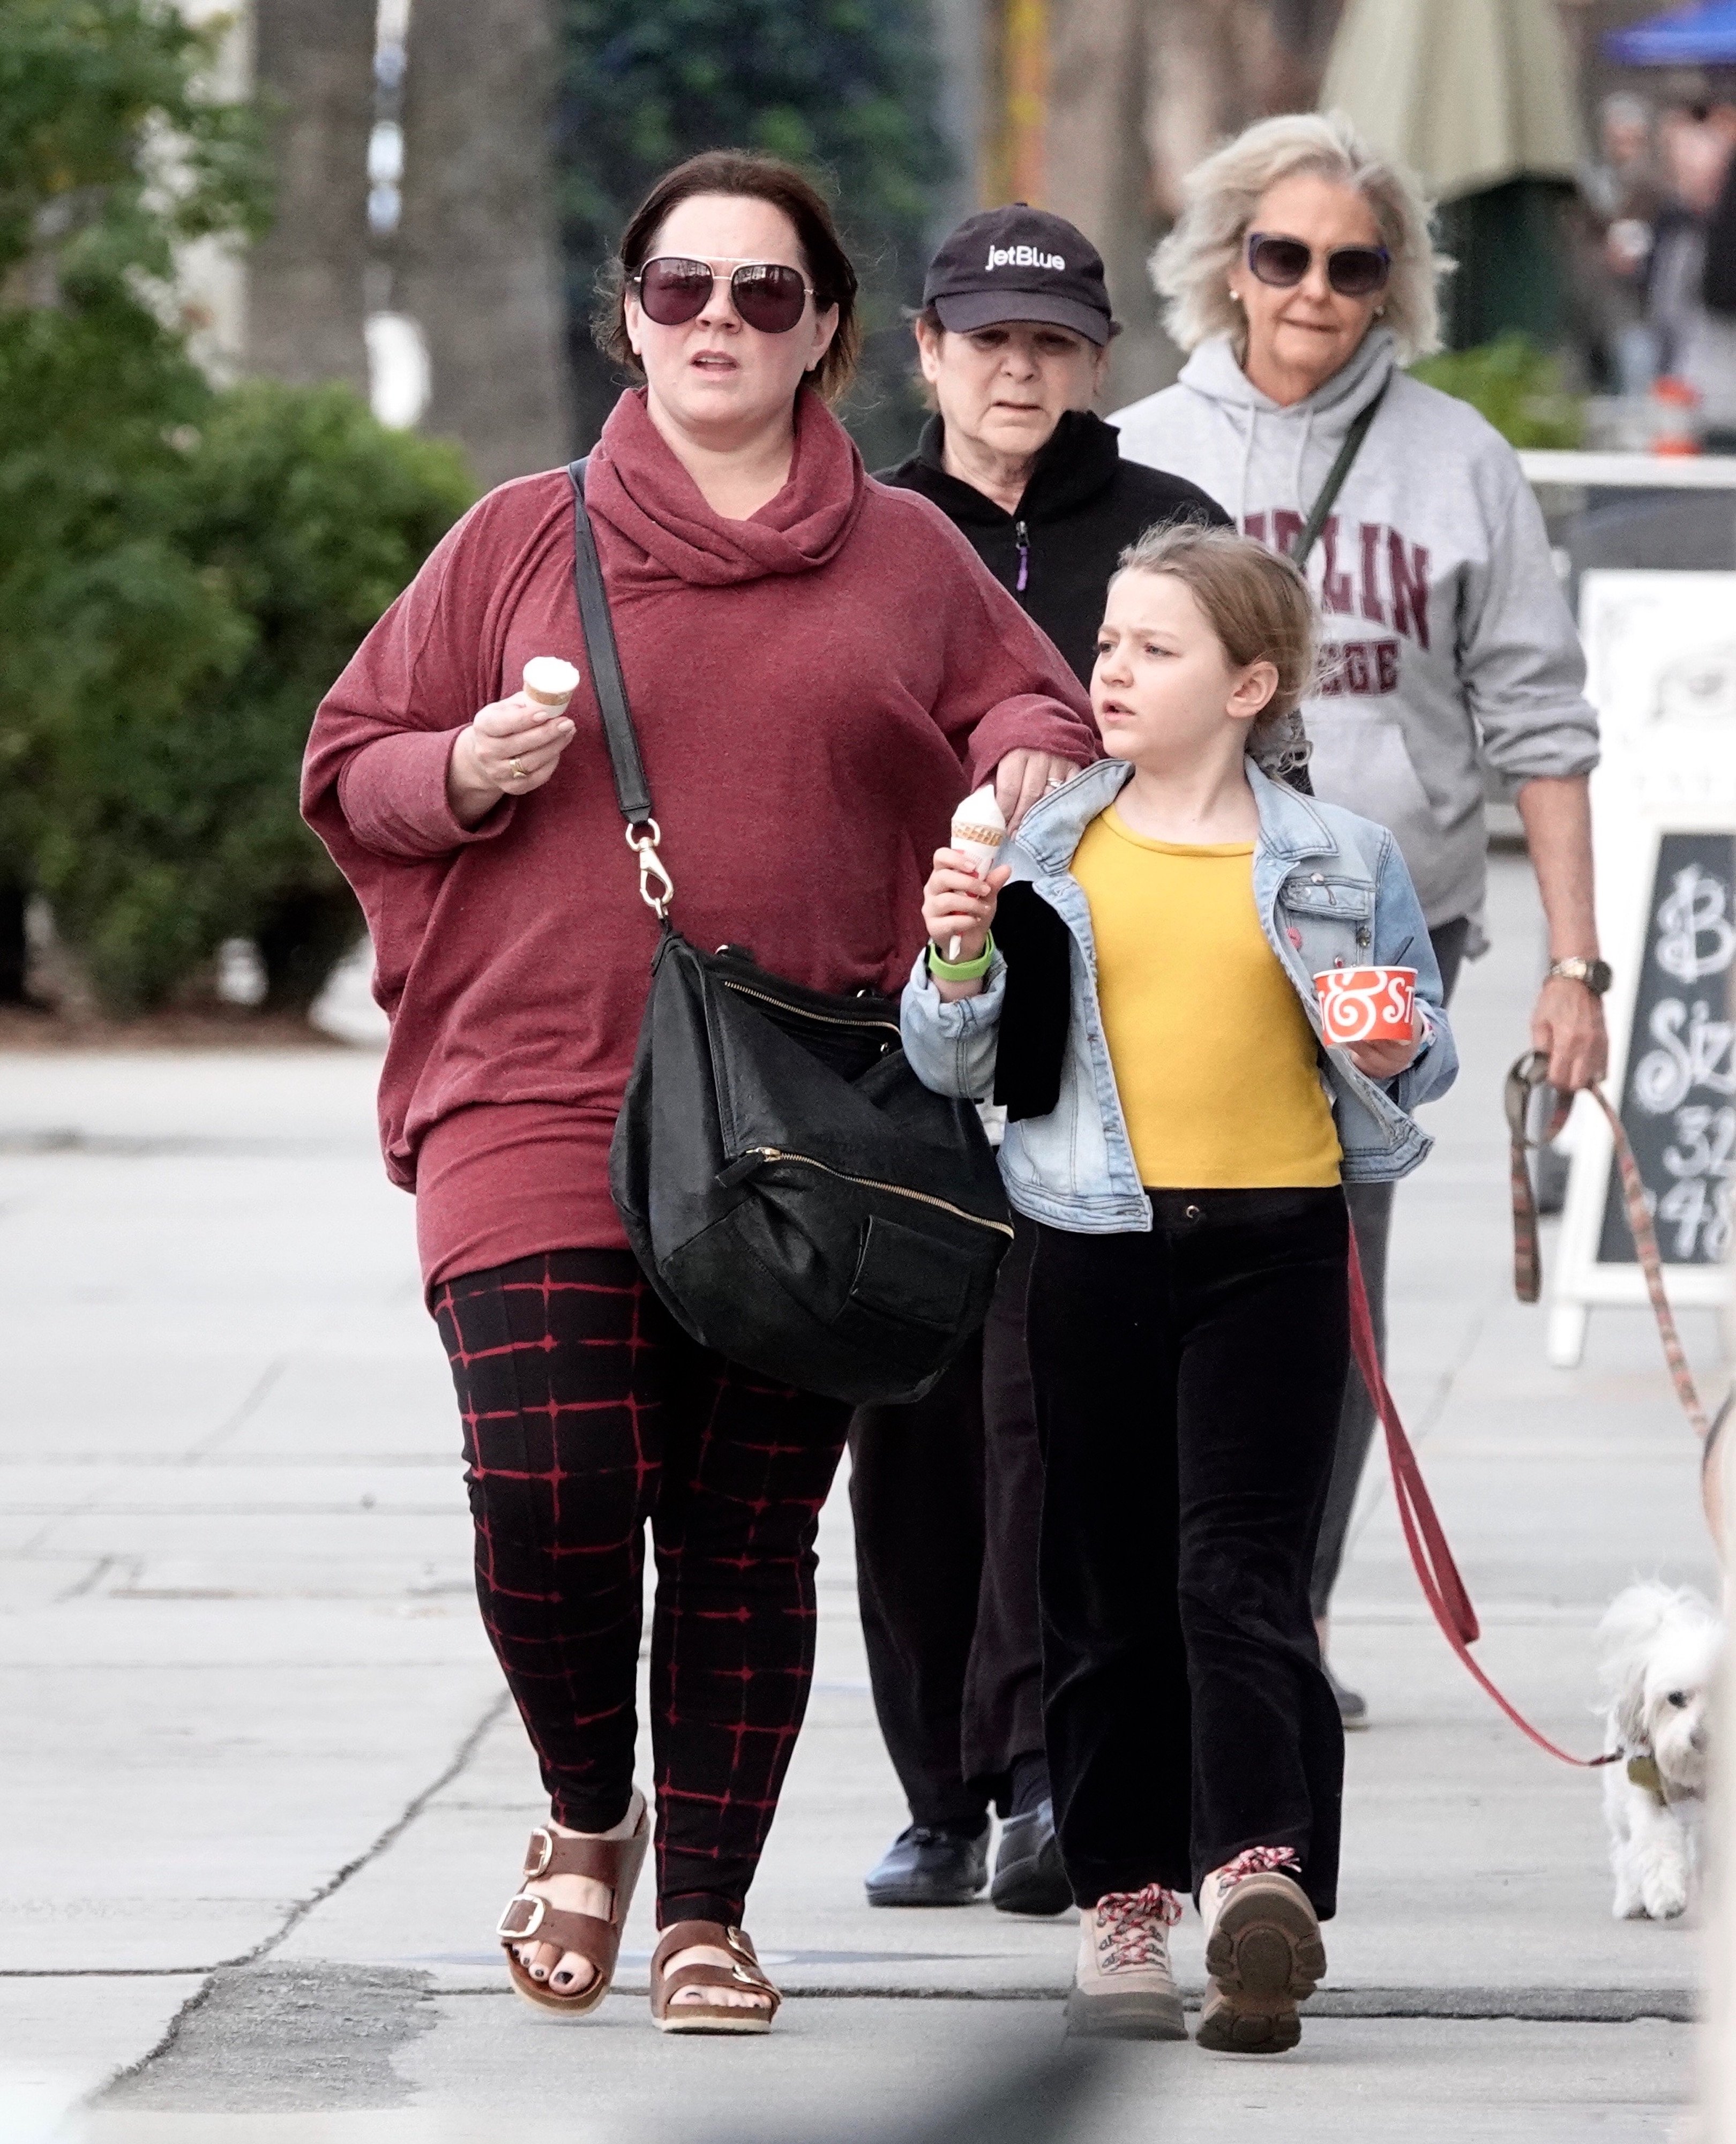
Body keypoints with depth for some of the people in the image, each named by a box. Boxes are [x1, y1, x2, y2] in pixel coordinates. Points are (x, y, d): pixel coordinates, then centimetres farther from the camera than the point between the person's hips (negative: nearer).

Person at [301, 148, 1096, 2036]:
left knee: (750, 1528, 1)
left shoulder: (908, 561, 12)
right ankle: (588, 1810, 13)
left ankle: (706, 1909, 13)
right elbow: (349, 767, 13)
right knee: (548, 1489, -15)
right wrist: (463, 775, -8)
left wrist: (1030, 770, -5)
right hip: (543, 1090, -1)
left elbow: (1037, 709, 18)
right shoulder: (522, 541, 10)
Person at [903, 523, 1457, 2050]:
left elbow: (1411, 1070, 12)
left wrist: (1396, 1050, -10)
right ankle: (1124, 1904, 13)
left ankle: (1259, 1878, -22)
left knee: (1242, 1575, -12)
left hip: (1272, 1244, -2)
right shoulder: (1046, 851, 7)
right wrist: (958, 960, -9)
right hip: (1096, 1241, 2)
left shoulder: (1341, 862, 3)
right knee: (1108, 1594, 6)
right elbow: (951, 1066, 10)